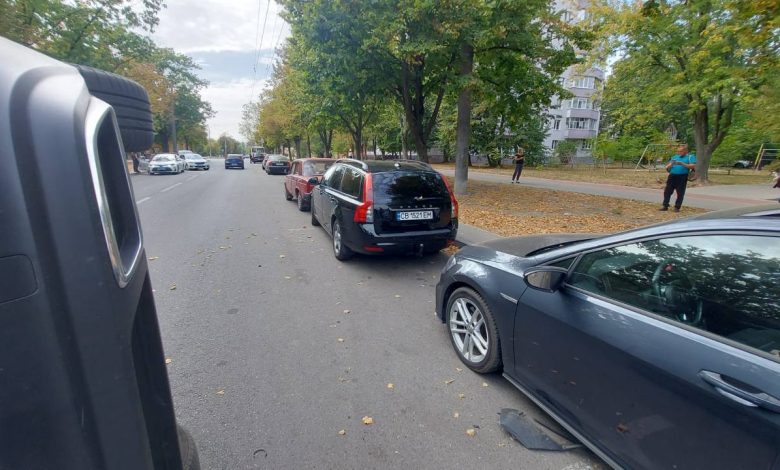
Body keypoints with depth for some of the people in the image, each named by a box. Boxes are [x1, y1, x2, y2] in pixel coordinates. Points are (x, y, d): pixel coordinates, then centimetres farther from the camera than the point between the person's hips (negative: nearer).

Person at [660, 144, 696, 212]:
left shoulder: (690, 157, 7)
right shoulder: (674, 157, 19)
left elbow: (693, 166, -8)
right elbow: (667, 168, 17)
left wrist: (682, 164, -19)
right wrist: (671, 164, -5)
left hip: (682, 177, -4)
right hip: (672, 176, 4)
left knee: (680, 193, -2)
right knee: (667, 191, 0)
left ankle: (677, 207, 3)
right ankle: (665, 206, 5)